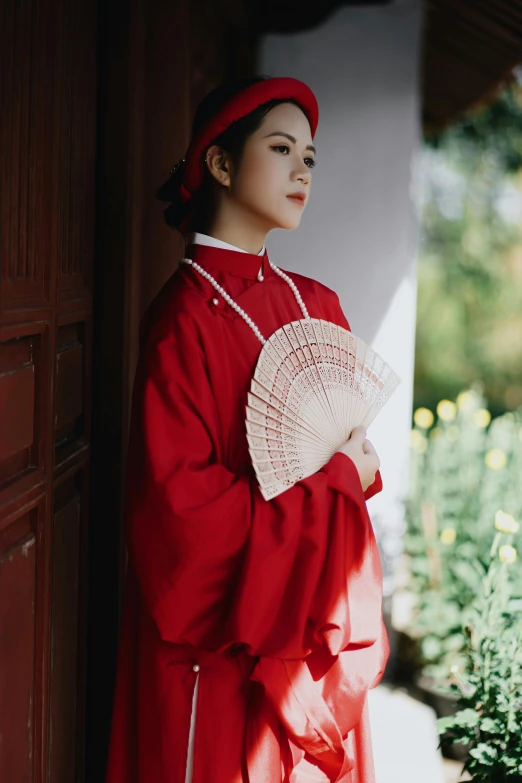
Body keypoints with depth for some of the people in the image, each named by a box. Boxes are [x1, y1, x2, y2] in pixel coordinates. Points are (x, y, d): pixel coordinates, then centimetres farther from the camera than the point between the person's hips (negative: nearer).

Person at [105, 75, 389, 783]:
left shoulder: (315, 304, 6)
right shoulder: (187, 315, -15)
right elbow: (183, 504, -21)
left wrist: (360, 465, -7)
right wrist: (336, 479, -14)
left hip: (322, 634, 7)